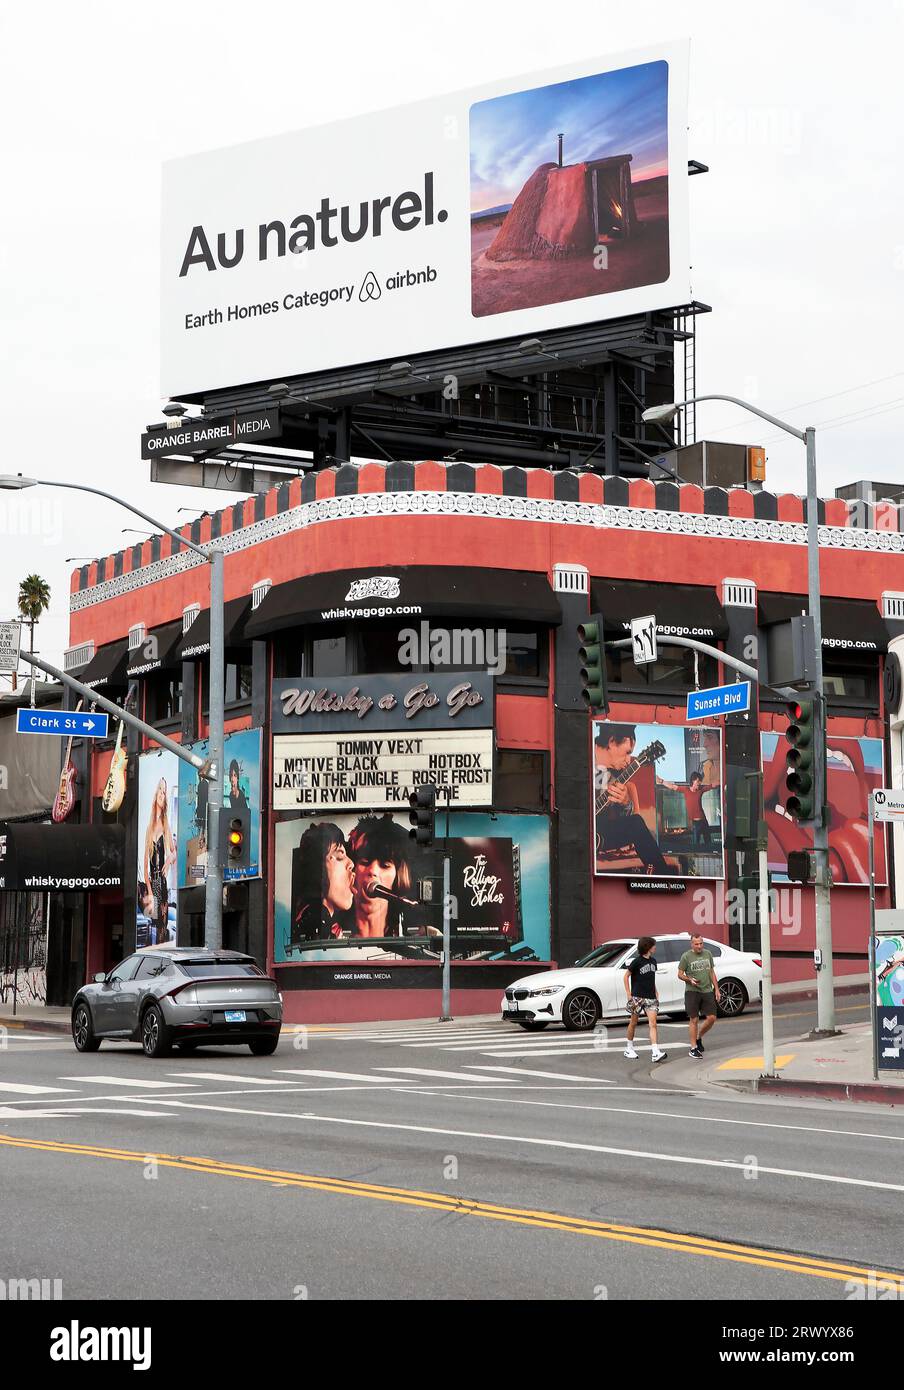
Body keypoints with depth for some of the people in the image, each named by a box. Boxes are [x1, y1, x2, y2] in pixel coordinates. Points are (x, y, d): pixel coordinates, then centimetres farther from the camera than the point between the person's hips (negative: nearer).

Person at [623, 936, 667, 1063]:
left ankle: (656, 1053, -18)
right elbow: (626, 976, -3)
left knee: (653, 1024, -8)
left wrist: (656, 993, 16)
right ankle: (629, 1049, 24)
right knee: (633, 1023, 8)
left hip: (650, 998, 5)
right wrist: (629, 994, -8)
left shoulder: (653, 961, 11)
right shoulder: (637, 961, -8)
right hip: (637, 997, -5)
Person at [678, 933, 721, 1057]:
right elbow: (680, 974, 0)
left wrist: (716, 989, 14)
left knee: (711, 1018, -1)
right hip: (692, 992, -4)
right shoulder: (686, 956, -2)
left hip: (707, 991, 4)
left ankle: (699, 1038, 23)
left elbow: (712, 972, 18)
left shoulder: (707, 954, 12)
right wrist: (690, 980, -18)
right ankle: (693, 1048, 3)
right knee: (693, 1020, -3)